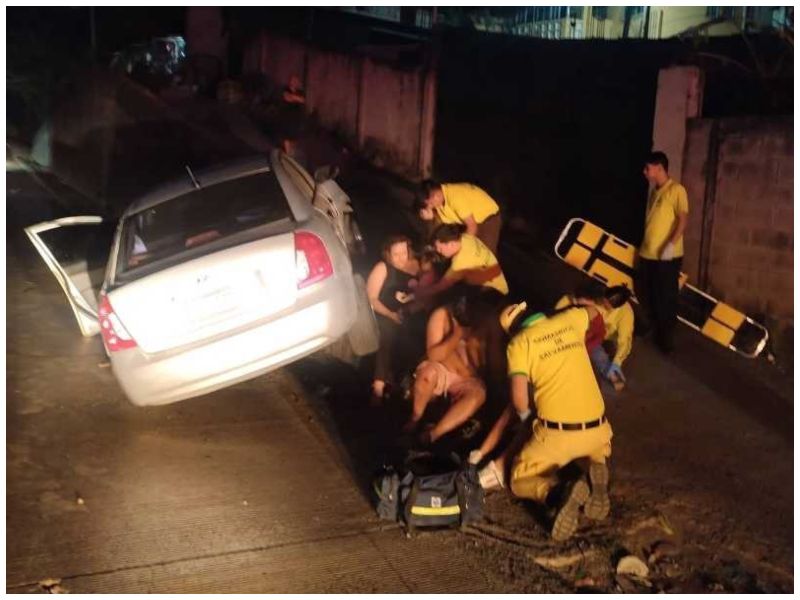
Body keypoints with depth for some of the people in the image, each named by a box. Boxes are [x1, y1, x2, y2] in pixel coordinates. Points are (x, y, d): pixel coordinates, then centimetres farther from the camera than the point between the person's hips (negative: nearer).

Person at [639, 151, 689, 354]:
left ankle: (666, 338, 9)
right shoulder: (654, 191, 15)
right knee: (649, 296, 15)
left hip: (667, 256, -8)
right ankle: (654, 331, 31)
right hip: (647, 254, 8)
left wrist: (671, 244, -25)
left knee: (666, 298, -2)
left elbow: (683, 219, -16)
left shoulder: (676, 190, -10)